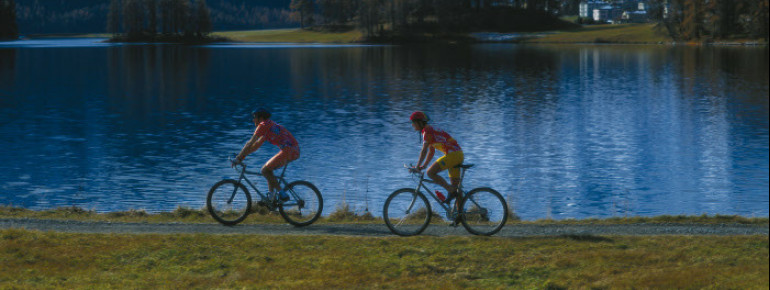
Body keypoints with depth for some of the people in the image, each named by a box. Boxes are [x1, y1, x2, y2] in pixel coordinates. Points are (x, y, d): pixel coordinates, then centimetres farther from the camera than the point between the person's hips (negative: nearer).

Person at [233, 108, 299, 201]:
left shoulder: (263, 125, -4)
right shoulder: (269, 126, 25)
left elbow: (250, 144, -4)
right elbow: (257, 144, 30)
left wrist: (238, 158, 1)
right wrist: (243, 156, 27)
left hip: (289, 150, -10)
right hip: (294, 150, 10)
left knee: (265, 170, -5)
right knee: (268, 169, 19)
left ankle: (282, 194, -5)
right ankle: (271, 197, 18)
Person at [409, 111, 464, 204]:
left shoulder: (427, 131, -9)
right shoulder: (430, 130, 21)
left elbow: (424, 151, -14)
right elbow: (431, 151, 26)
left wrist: (417, 167, -11)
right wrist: (424, 166, 22)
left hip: (452, 154, -10)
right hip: (459, 154, 10)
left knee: (430, 173, -12)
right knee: (455, 184, 9)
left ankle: (450, 191, -12)